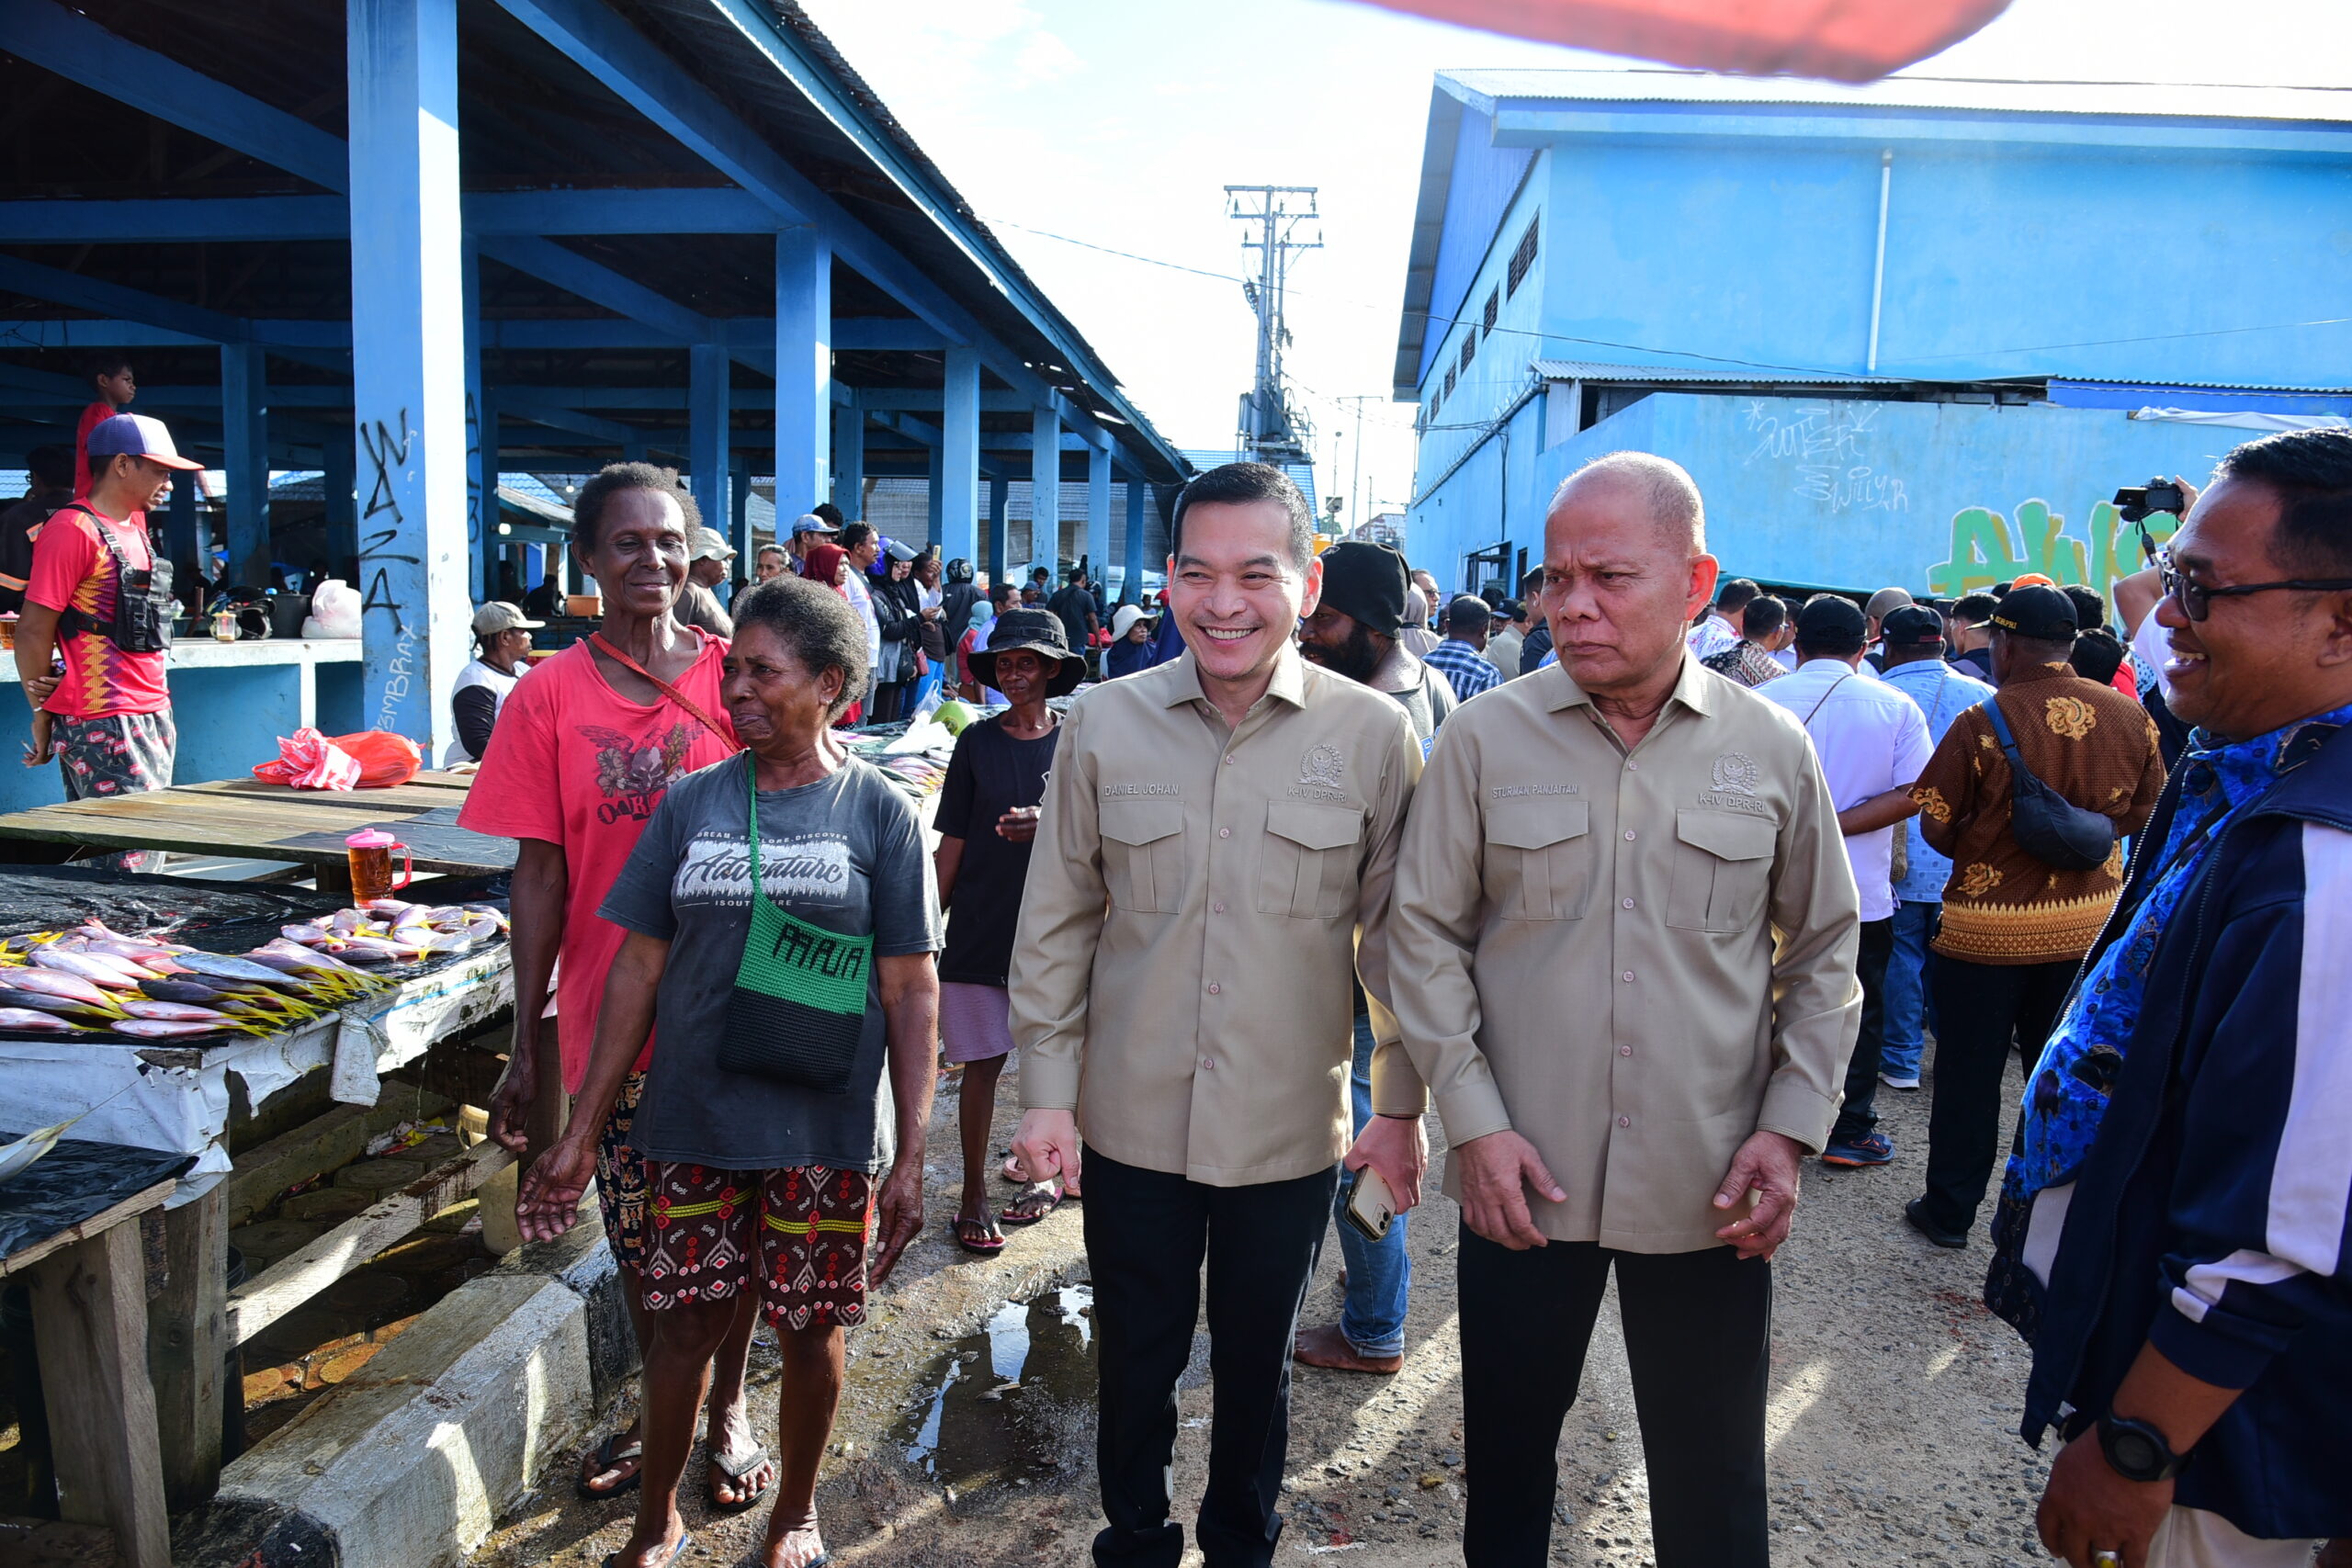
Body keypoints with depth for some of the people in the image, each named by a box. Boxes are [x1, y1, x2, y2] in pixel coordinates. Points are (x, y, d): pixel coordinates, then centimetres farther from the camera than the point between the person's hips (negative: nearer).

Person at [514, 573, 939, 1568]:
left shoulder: (878, 811, -4)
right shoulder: (692, 803, 2)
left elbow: (911, 994, -4)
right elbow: (638, 970, 6)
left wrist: (909, 1157, -6)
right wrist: (581, 1130, 4)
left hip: (826, 1131, -1)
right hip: (695, 1123, 2)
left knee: (808, 1329, 12)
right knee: (684, 1325, 11)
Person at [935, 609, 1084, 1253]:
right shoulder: (977, 741, 3)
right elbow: (952, 843, 5)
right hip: (980, 927, 0)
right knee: (982, 1063, 4)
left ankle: (1048, 1172, 30)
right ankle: (974, 1195, 16)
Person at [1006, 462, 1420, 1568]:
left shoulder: (1373, 734, -9)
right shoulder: (1103, 722, -6)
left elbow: (1394, 931, -1)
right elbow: (1057, 924, 1)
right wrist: (1048, 1090, -1)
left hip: (1292, 1133, 0)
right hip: (1131, 1124, 1)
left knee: (1256, 1366, 20)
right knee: (1135, 1362, 19)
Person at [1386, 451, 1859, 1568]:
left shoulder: (1773, 751, -1)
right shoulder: (1486, 739, -4)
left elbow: (1823, 952, 7)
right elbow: (1426, 933, -1)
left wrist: (1790, 1127, -2)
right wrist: (1473, 1120, -8)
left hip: (1709, 1193, 1)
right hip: (1523, 1180, 0)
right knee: (1508, 1451, 17)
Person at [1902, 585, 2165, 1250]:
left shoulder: (1982, 722, -19)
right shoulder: (2130, 717, -4)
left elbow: (1936, 827, -13)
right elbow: (2143, 814, 8)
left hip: (1987, 927, -4)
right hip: (2088, 925, 4)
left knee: (1968, 1074, 9)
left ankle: (1949, 1210, 20)